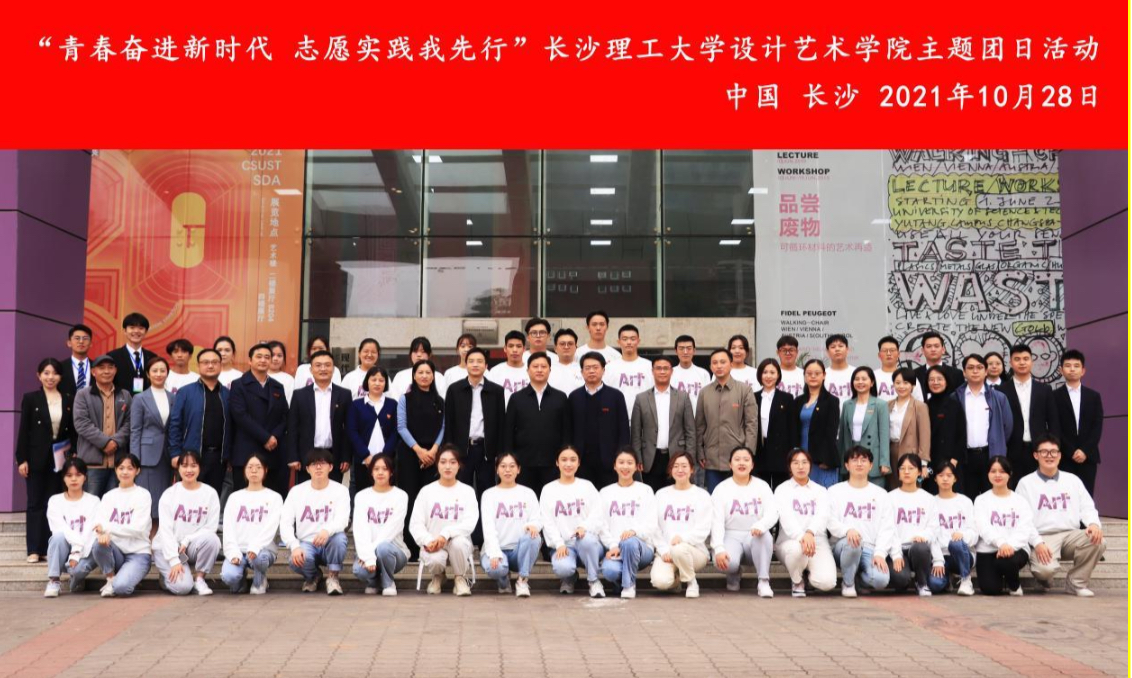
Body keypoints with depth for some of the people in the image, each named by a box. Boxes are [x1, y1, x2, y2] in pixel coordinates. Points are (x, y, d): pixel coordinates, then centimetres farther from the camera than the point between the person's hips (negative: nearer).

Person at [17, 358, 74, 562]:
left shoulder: (69, 400, 7)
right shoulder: (30, 398, 2)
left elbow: (73, 431, 7)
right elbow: (23, 430, -1)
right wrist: (21, 459, -7)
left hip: (59, 459, 2)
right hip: (36, 459, -2)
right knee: (35, 503, 2)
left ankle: (48, 548, 9)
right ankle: (34, 550, 4)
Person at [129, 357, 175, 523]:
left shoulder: (173, 398, 10)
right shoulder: (139, 399, 1)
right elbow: (135, 432, -2)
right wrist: (135, 461, -9)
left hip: (167, 455, 4)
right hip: (147, 456, -3)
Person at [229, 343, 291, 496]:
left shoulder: (278, 387, 18)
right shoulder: (239, 385, 3)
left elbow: (284, 417, 11)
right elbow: (240, 416, -9)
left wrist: (275, 437, -8)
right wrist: (265, 438, -14)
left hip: (274, 454, 4)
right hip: (246, 453, -4)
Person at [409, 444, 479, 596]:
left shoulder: (467, 491, 2)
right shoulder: (426, 491, 4)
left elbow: (470, 522, -11)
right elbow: (415, 524, -1)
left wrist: (446, 534, -27)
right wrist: (427, 541, -21)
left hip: (458, 542, 0)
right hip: (432, 544, 0)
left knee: (458, 542, -37)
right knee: (435, 560, -35)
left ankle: (460, 578, -6)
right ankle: (437, 577, 6)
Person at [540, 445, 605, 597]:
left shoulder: (587, 486, 10)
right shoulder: (548, 489, 10)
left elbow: (597, 515, -1)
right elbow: (547, 521, 2)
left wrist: (585, 527, -23)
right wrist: (559, 544, -14)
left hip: (587, 541, 0)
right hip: (563, 545, 0)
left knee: (586, 539, -38)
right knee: (562, 568, -34)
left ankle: (594, 580, -11)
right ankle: (569, 578, 7)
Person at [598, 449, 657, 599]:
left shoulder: (645, 491, 10)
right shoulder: (605, 492, 15)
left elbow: (651, 525, -1)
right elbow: (602, 525, 6)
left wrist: (635, 531, -23)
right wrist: (613, 546, -13)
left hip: (642, 548, -1)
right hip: (614, 548, 1)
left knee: (629, 542, -38)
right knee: (609, 570, -34)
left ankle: (629, 584, -15)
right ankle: (622, 578, 3)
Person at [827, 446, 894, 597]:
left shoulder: (881, 494, 13)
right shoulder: (835, 491, 9)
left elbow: (887, 528, 4)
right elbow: (831, 522, -2)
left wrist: (880, 553, -12)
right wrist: (847, 530, -24)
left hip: (871, 549, 1)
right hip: (843, 546, -1)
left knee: (880, 580, -29)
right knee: (852, 543, -39)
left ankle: (859, 574, 9)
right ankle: (848, 582, -9)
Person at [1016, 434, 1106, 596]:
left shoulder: (1073, 480, 17)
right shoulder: (1026, 483, 6)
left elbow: (1087, 507, 11)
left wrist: (1094, 523, -13)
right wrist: (1037, 543, -16)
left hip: (1071, 535, 4)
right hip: (1043, 537, -3)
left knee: (1097, 540, -28)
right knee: (1046, 568, -34)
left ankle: (1076, 582, -5)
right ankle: (1044, 575, 8)